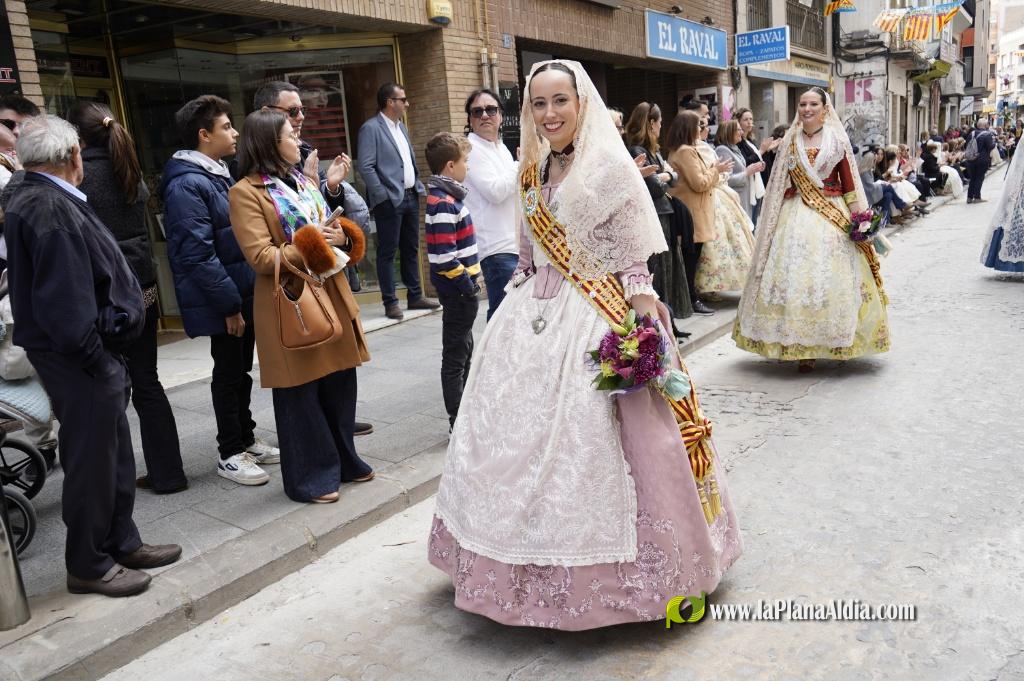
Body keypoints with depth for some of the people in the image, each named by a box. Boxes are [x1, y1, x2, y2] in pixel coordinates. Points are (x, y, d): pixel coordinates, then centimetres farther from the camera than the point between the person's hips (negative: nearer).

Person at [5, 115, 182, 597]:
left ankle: (122, 543, 33)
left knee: (114, 453, 19)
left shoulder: (44, 201, 13)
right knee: (92, 461, 2)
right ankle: (88, 566, 18)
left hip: (90, 353, 10)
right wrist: (95, 359, -21)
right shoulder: (49, 208, -19)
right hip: (78, 358, -10)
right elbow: (63, 298, -24)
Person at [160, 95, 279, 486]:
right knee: (229, 374, 2)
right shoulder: (187, 185, -18)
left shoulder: (218, 175, 13)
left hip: (244, 293, 9)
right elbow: (197, 254, -23)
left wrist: (244, 297, 16)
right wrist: (229, 304, -21)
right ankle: (230, 455, 16)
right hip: (223, 301, -9)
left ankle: (246, 440, 31)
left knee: (242, 370, 17)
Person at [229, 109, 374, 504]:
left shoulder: (305, 183, 17)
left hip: (331, 296, 7)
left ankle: (342, 461, 29)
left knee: (340, 385, 12)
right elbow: (261, 257, -15)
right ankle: (308, 477, 16)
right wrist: (311, 245, -21)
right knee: (300, 394, 2)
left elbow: (330, 230, 22)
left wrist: (340, 235, -2)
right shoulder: (247, 192, -8)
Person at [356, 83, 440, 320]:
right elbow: (365, 166, -15)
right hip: (390, 201, -8)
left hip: (410, 197, 8)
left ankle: (415, 296, 22)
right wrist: (383, 196, -16)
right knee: (387, 252, -1)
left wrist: (418, 185, 11)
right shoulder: (371, 128, -9)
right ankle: (390, 302, 5)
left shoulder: (401, 126, 16)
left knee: (411, 249, 13)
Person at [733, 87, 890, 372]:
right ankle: (801, 345, 3)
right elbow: (780, 184, 10)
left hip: (833, 215, -1)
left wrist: (859, 218, -6)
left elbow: (849, 182, 2)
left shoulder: (837, 140, 4)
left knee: (831, 277, -1)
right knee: (795, 276, -3)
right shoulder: (790, 141, 9)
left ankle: (833, 341, 10)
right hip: (796, 217, 1)